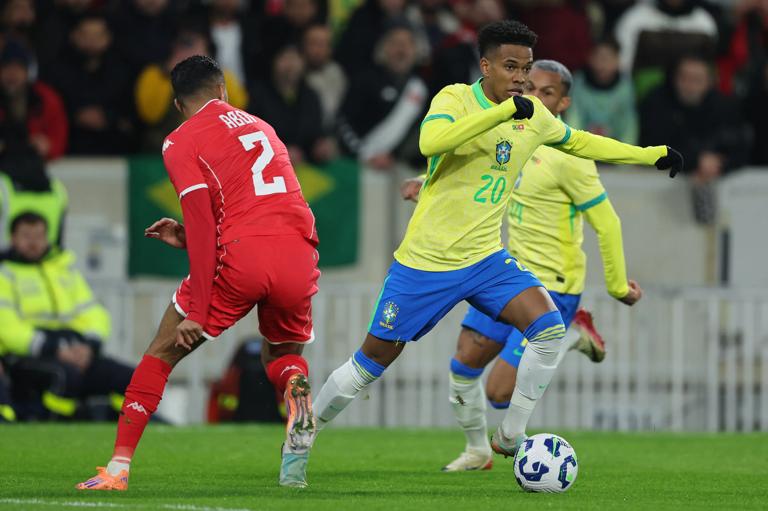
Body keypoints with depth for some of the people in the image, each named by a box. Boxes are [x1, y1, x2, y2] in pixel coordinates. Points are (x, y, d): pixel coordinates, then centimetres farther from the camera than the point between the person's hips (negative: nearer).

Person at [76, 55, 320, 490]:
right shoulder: (258, 126, 24)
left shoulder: (181, 143, 6)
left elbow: (203, 223, -5)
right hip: (300, 255, 4)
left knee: (163, 353, 13)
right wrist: (191, 238, 32)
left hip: (241, 258, -4)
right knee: (283, 355, 28)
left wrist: (196, 312, -6)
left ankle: (119, 467, 7)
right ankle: (297, 391, -9)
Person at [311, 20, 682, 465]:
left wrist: (652, 155, 25)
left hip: (486, 260, 5)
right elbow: (431, 143, -35)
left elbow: (577, 141, 25)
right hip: (425, 261, -5)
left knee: (549, 329, -16)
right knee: (373, 361, 2)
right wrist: (503, 111, -38)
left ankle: (510, 437, -2)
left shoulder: (533, 116, 5)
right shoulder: (456, 99, -13)